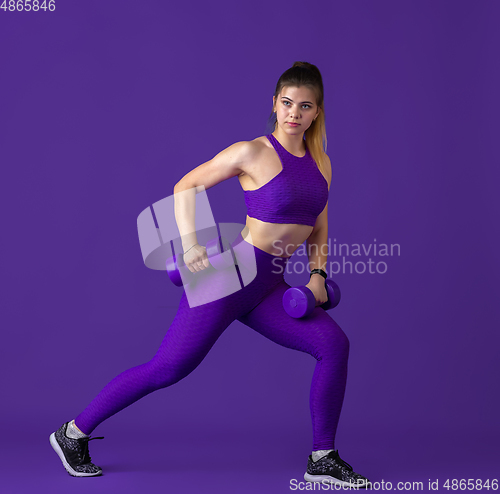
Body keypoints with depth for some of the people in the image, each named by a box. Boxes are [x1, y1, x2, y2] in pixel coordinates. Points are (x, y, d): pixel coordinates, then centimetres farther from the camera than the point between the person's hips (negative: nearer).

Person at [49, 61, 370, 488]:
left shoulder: (322, 164, 10)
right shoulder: (251, 152, -10)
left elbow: (319, 227, 20)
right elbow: (185, 188, -4)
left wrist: (318, 274, 5)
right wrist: (189, 243, -15)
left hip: (268, 289, 6)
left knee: (334, 344, -8)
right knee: (168, 368, -5)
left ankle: (323, 460, 4)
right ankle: (74, 433, 13)